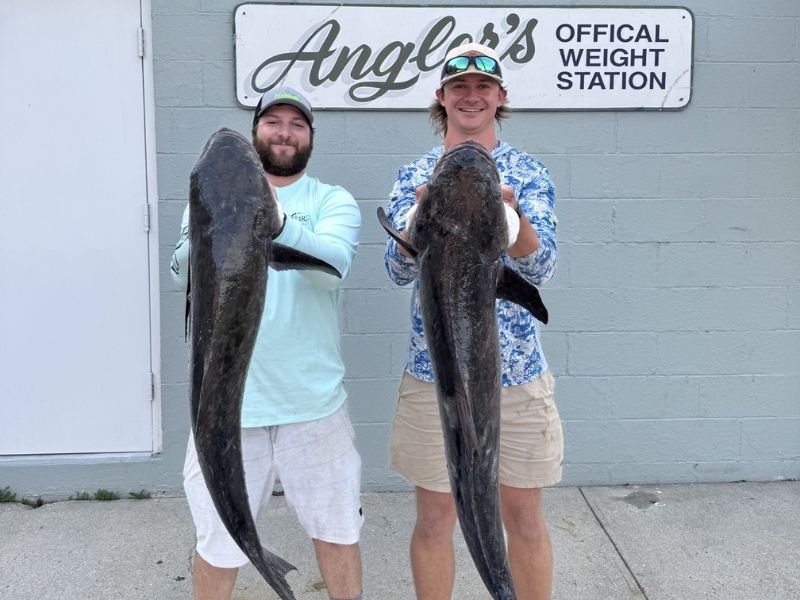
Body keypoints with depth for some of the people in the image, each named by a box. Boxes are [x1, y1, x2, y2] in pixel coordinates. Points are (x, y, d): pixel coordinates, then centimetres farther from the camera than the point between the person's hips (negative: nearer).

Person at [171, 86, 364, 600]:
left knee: (337, 530, 15)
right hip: (228, 401, 0)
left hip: (315, 401, 0)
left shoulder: (334, 201, 2)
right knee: (218, 542, 11)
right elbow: (184, 272, -8)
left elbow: (334, 265, -19)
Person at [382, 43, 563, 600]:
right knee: (435, 518, 10)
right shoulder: (414, 176, 3)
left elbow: (540, 268, -12)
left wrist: (508, 214, -32)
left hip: (516, 370, 0)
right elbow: (399, 270, -9)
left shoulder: (529, 173, 0)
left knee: (525, 517, 11)